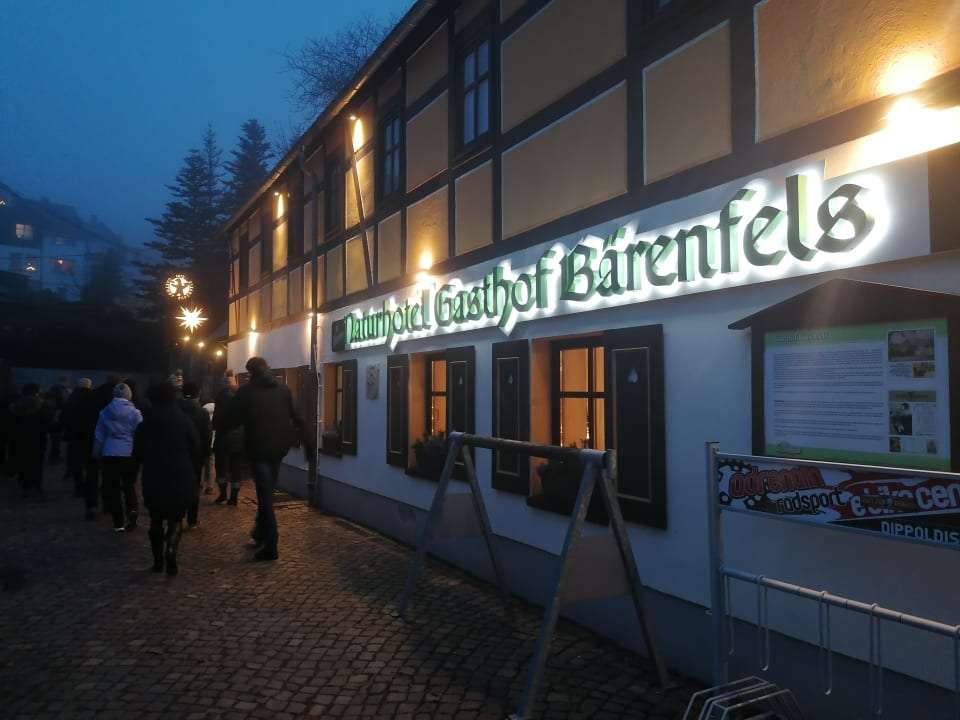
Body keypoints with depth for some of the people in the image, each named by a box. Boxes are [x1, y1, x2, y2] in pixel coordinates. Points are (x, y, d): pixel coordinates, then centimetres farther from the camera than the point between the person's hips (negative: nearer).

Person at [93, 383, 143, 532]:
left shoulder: (105, 412, 4)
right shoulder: (134, 412, -4)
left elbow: (99, 436, 9)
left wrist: (97, 455, 19)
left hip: (109, 454, 1)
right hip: (130, 454, -1)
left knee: (112, 488, 7)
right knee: (129, 486, 13)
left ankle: (118, 523, 6)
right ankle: (131, 509, -14)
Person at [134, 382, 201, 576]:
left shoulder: (146, 423, -1)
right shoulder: (184, 420, -3)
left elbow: (137, 453, 4)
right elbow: (196, 449, -2)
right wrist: (193, 472, 11)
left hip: (154, 479, 1)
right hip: (181, 478, -1)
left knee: (157, 519, 14)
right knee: (176, 518, 8)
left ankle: (158, 560, 14)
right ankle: (171, 547, -18)